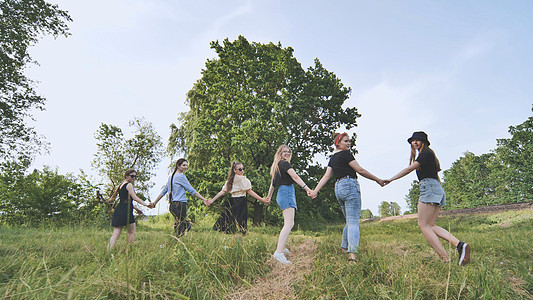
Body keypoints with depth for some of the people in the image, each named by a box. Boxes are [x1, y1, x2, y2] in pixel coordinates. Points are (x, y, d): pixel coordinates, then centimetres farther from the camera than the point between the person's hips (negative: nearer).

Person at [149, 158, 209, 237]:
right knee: (179, 230, -4)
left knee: (187, 226, 14)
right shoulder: (181, 176, -10)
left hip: (173, 205, 9)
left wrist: (154, 202, 25)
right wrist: (203, 199, -4)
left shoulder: (171, 177, 15)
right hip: (180, 205, -9)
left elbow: (163, 191, 18)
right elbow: (191, 190, -9)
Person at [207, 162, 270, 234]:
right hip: (241, 202, -7)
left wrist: (212, 200, 15)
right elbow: (249, 191, -11)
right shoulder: (243, 179, -8)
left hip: (232, 202, 7)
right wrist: (262, 199, -12)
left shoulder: (230, 180, 11)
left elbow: (223, 191, 8)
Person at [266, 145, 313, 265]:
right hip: (287, 192, -10)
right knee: (289, 223, -21)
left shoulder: (276, 166, 23)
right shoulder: (284, 163, -5)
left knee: (288, 223, 20)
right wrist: (306, 188, -27)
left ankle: (281, 247, 27)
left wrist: (269, 197, 39)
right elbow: (295, 177, -18)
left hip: (281, 194, 10)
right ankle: (279, 252, -32)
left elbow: (272, 184, 29)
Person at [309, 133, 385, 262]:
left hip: (338, 188, 8)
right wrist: (378, 180, 3)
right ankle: (352, 253, -20)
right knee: (353, 221, -12)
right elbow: (360, 170, -5)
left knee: (350, 221, 17)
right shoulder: (345, 154, -5)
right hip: (350, 186, -8)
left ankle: (344, 248, 20)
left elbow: (326, 176, 9)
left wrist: (315, 191, 6)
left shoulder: (332, 158, 18)